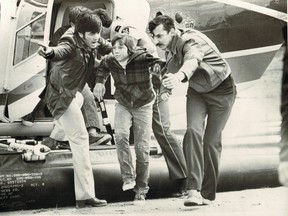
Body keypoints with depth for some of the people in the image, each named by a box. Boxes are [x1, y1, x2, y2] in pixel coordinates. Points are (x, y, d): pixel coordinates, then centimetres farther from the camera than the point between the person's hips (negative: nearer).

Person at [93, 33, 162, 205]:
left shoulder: (142, 59, -25)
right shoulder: (110, 61, -11)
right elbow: (103, 67, 12)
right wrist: (100, 81, -3)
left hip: (143, 106, -3)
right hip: (123, 105, 3)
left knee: (142, 148, -3)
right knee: (120, 135, -25)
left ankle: (141, 190, 10)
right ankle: (128, 177, -13)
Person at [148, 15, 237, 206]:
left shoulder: (190, 40, -32)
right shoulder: (170, 49, -9)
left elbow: (192, 60, -55)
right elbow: (171, 73, 8)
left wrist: (179, 76, -74)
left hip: (221, 90, -5)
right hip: (197, 91, 5)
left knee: (211, 141, -6)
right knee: (193, 131, -19)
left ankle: (208, 194, 10)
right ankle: (194, 190, -26)